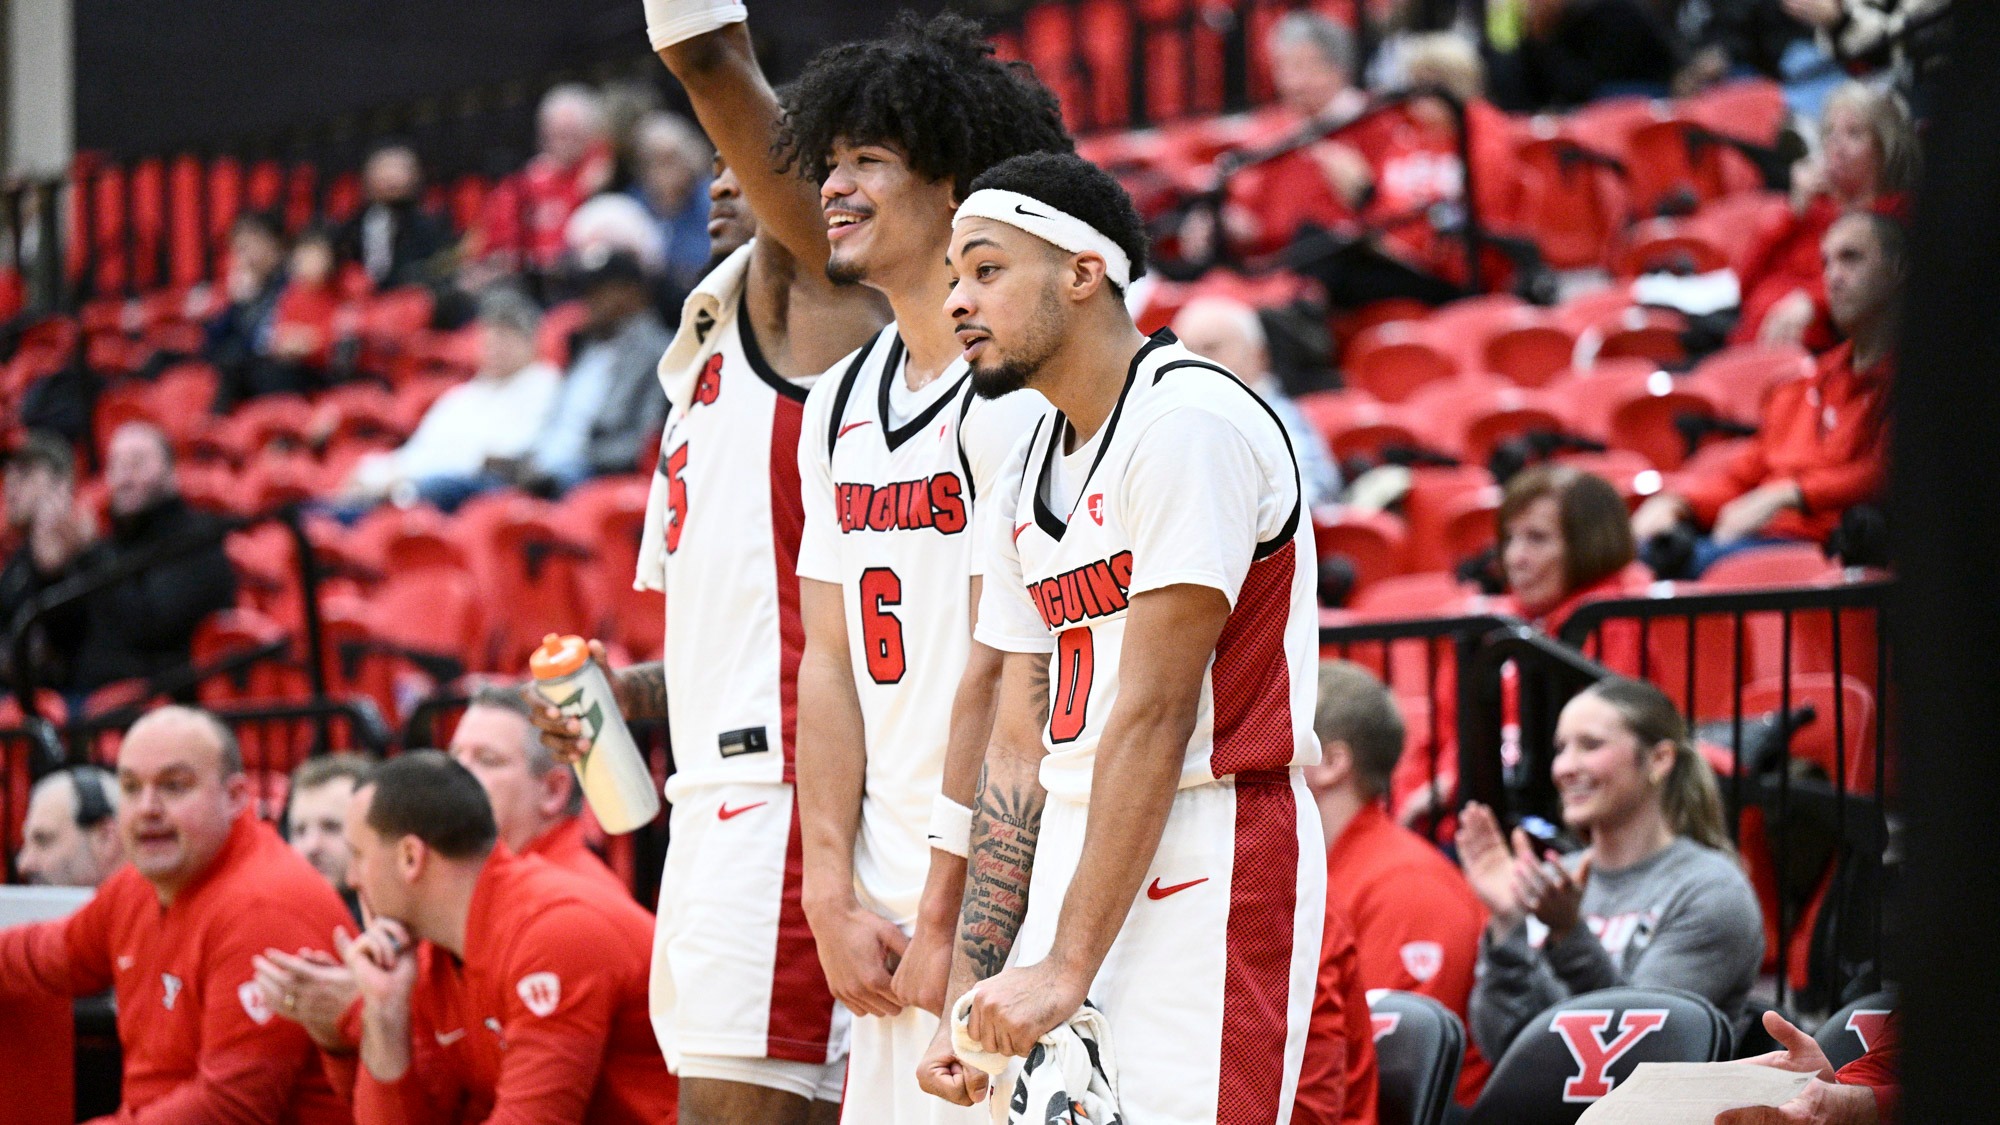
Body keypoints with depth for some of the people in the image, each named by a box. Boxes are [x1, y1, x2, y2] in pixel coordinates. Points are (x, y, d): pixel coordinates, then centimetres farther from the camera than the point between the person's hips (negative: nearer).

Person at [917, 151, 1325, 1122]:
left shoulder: (1189, 423, -12)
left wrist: (1066, 969, -19)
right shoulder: (1026, 477, 16)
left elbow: (1153, 718, -17)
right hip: (1073, 865, 9)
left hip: (1208, 861, -9)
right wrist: (972, 985, 7)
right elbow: (1023, 745, 15)